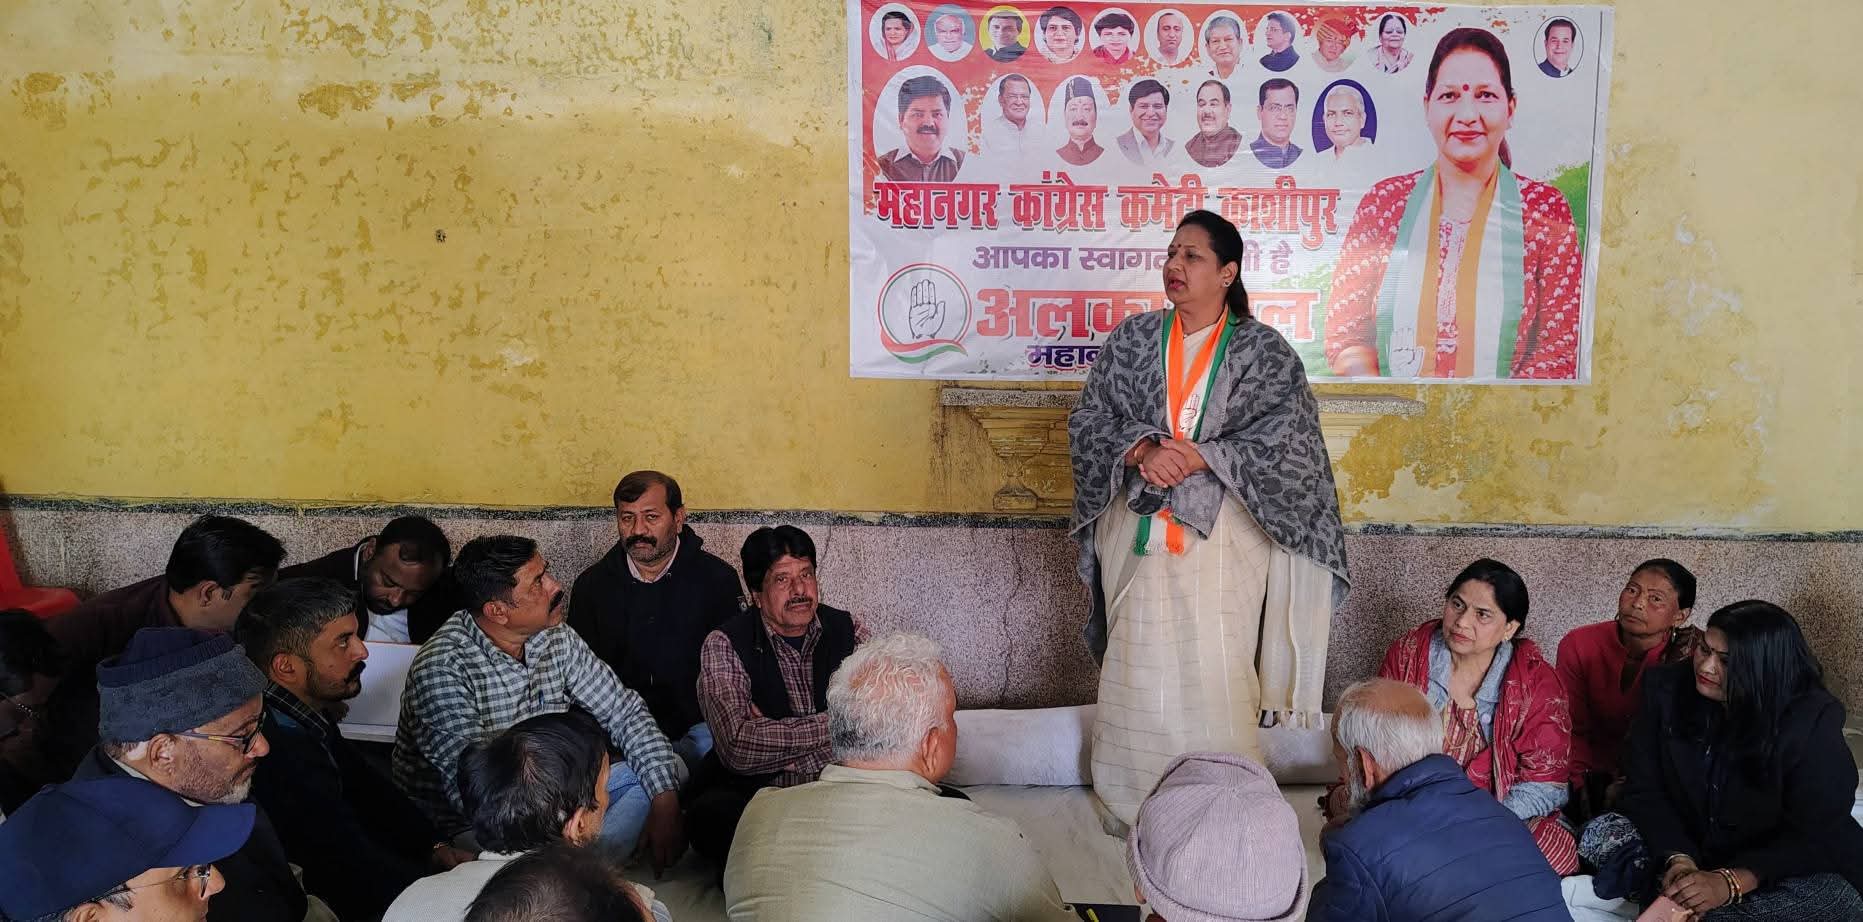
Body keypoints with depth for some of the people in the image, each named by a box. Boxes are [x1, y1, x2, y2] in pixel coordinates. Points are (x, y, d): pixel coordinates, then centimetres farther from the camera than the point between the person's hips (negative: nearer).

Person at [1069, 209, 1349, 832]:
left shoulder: (1264, 351, 1)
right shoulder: (1131, 339, 8)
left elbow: (1284, 443, -8)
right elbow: (1088, 422, 3)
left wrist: (1194, 456, -17)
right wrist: (1142, 450, -16)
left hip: (1223, 534, -2)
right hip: (1138, 530, 3)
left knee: (1214, 674, -2)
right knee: (1138, 670, 7)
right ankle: (1133, 802, 21)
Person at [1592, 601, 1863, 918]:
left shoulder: (1812, 720, -19)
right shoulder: (1666, 688, -11)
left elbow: (1816, 836, -21)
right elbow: (1644, 790, -10)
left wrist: (1730, 882, -35)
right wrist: (1679, 860, -28)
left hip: (1781, 869, -2)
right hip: (1689, 847, 2)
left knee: (1836, 900, -34)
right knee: (1602, 831, -20)